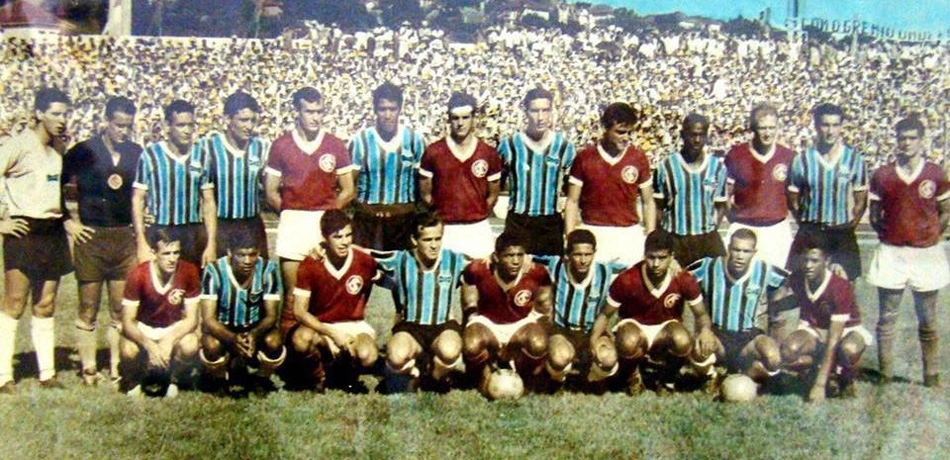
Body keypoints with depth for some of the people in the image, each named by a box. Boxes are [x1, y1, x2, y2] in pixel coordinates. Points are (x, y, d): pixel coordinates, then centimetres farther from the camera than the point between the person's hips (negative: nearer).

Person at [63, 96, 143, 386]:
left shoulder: (137, 154, 6)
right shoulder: (82, 152, -1)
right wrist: (68, 221, -2)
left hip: (125, 238, 2)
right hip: (90, 237, -2)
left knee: (121, 308, 7)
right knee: (88, 308, 5)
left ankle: (116, 367, 16)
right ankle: (88, 368, 13)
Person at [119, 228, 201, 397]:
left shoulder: (189, 272, -19)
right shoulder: (138, 275, -22)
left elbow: (191, 318, -14)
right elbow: (127, 321, -20)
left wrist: (169, 340, -32)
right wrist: (150, 345, -38)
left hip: (175, 329, 1)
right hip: (143, 329, -1)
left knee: (190, 346, -32)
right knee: (128, 350, -33)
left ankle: (173, 381, 3)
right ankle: (134, 380, 6)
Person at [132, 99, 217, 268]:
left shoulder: (201, 156, 5)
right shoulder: (150, 156, -2)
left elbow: (209, 202, 7)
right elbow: (138, 200, -1)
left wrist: (211, 243, 1)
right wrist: (142, 243, -8)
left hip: (194, 235, 2)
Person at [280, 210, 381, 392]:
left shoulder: (365, 261, -10)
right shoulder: (310, 265, -14)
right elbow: (299, 311, -17)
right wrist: (332, 333, -28)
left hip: (353, 325, 1)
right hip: (318, 325, -1)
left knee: (368, 357, -32)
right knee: (301, 340, -37)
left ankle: (347, 374, 8)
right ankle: (318, 377, -2)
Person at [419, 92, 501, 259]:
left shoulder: (488, 154, 3)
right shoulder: (433, 152, 0)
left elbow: (493, 194, 11)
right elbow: (425, 193, 6)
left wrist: (478, 215, 6)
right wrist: (441, 215, 5)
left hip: (478, 230, 1)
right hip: (444, 230, -1)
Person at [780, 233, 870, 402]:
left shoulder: (841, 288, -29)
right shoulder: (797, 279, -15)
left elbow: (833, 341, -32)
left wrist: (820, 385, -34)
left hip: (845, 330, -3)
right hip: (813, 330, 3)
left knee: (849, 349, -41)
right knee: (788, 351, -32)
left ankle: (846, 381, -5)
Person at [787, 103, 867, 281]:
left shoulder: (854, 159, -1)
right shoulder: (802, 160, -2)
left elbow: (861, 201, 6)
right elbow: (793, 200, 5)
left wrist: (850, 225, 0)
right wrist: (806, 224, 0)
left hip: (841, 237, 0)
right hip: (808, 235, 0)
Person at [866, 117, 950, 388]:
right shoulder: (882, 176, 2)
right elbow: (874, 215, 9)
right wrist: (887, 234, -3)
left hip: (926, 254, 0)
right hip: (891, 253, 0)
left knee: (928, 321, 7)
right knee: (887, 318, 3)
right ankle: (885, 375, 10)